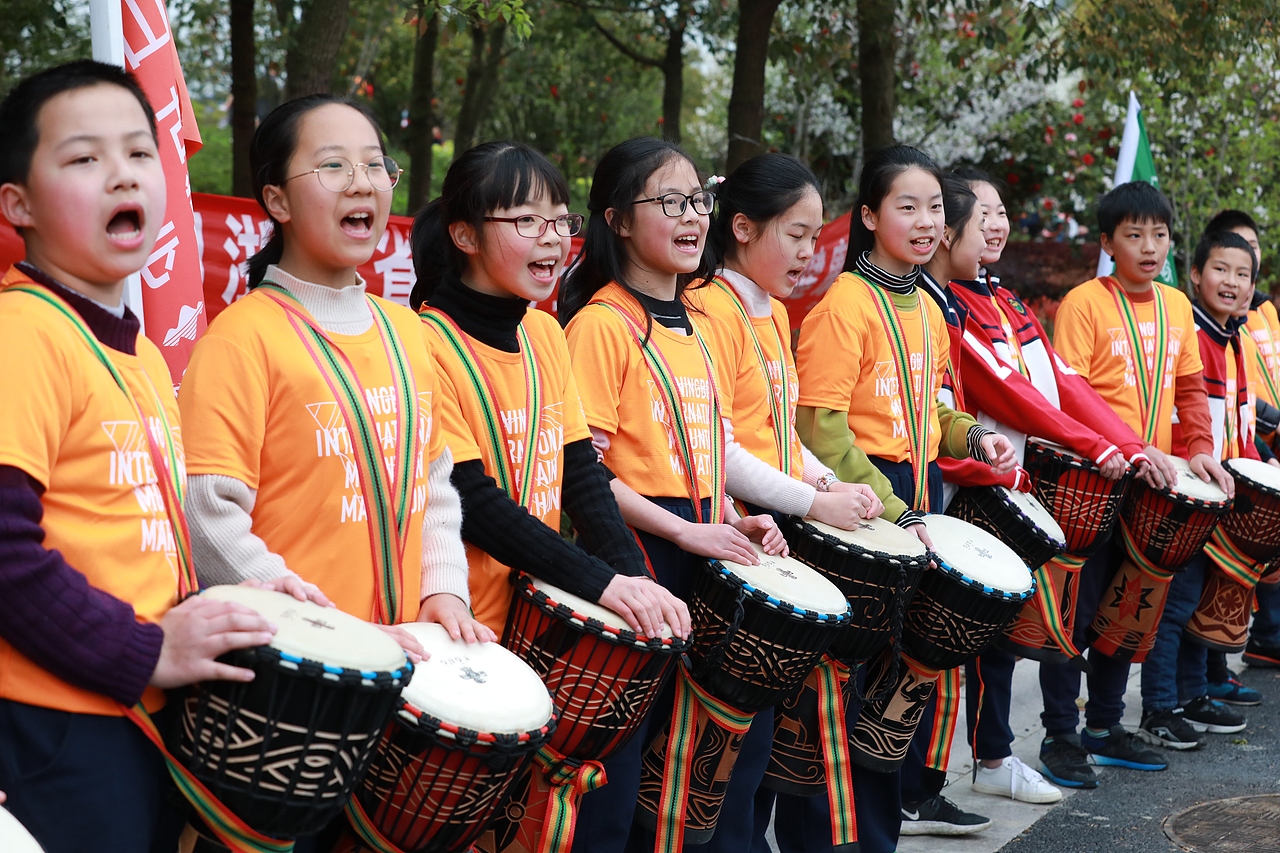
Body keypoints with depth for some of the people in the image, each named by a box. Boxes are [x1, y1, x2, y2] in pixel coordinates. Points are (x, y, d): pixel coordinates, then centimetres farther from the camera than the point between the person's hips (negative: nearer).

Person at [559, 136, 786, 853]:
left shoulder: (693, 326, 14)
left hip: (701, 554, 8)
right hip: (634, 553, -8)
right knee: (624, 741, -4)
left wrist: (733, 521, 5)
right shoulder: (602, 324, -10)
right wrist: (685, 531, -18)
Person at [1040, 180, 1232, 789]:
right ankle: (1060, 735, 6)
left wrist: (1199, 449, -1)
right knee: (1077, 610, -2)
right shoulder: (1084, 303, -9)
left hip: (1151, 486, 6)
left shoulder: (1176, 306, 11)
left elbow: (1190, 387, 16)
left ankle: (1105, 727, 24)